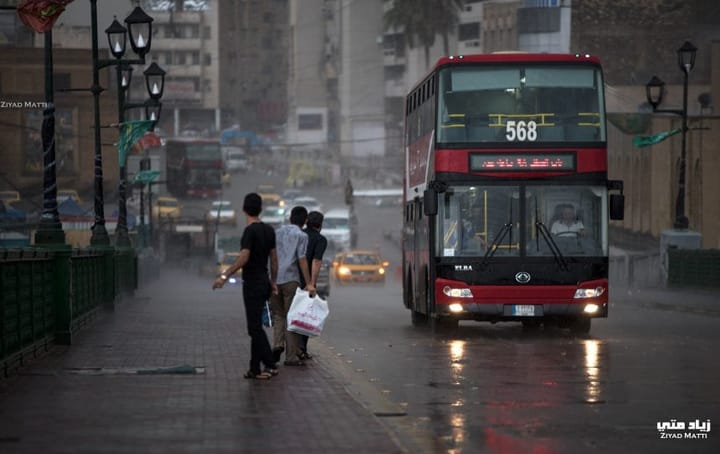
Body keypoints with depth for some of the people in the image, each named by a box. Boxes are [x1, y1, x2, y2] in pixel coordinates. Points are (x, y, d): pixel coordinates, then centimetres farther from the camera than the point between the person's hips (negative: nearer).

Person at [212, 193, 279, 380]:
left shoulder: (250, 231, -16)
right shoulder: (268, 230, 10)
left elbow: (243, 258, -25)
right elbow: (273, 258, 15)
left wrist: (225, 276, -26)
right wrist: (273, 281, 24)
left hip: (252, 283, -9)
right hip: (263, 282, 9)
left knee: (255, 326, -7)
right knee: (255, 326, 12)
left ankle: (270, 365, -12)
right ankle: (255, 368, 13)